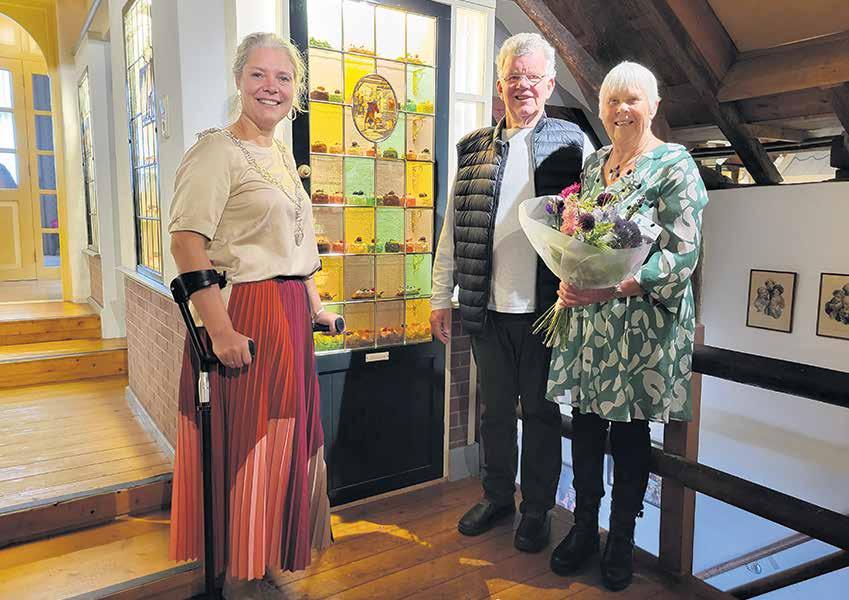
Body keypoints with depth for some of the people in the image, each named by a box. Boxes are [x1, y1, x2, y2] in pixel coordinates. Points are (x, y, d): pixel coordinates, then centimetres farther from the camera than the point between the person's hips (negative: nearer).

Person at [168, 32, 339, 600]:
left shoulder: (283, 154, 15)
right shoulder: (219, 149, -10)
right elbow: (187, 242, -19)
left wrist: (315, 306, 19)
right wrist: (220, 330, -24)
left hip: (291, 315, 8)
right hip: (246, 315, -8)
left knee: (284, 437, 17)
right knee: (246, 442, 3)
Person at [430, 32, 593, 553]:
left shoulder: (573, 144, 1)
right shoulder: (474, 149, 8)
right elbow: (452, 229, 9)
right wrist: (441, 296, 6)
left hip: (545, 308, -2)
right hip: (487, 308, 3)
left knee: (541, 412, 11)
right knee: (495, 409, 16)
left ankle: (537, 508, 29)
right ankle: (497, 496, 35)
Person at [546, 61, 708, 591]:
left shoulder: (675, 166, -7)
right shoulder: (594, 163, 11)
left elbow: (683, 255, -15)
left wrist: (609, 289, -24)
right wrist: (570, 282, -1)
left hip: (644, 323, -5)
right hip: (587, 317, 5)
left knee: (630, 430, 7)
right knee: (585, 421, 10)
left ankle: (622, 540, 27)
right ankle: (584, 528, 29)